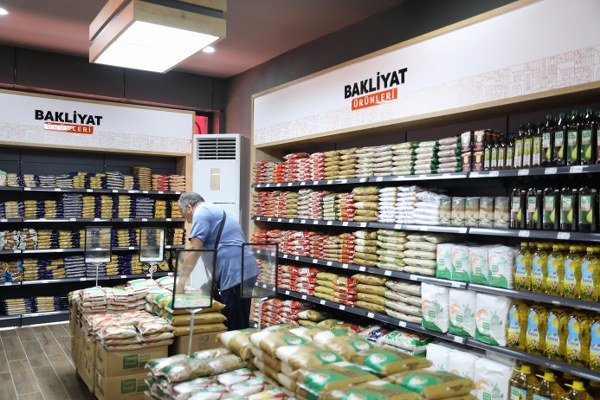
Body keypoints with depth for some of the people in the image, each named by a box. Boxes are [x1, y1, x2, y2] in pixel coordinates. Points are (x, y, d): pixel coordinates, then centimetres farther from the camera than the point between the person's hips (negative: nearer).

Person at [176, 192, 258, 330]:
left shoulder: (201, 212, -6)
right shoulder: (214, 211, 26)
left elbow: (194, 250, -13)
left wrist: (181, 282, -5)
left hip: (235, 274, -10)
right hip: (243, 271, 10)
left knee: (233, 327, -5)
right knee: (239, 326, 14)